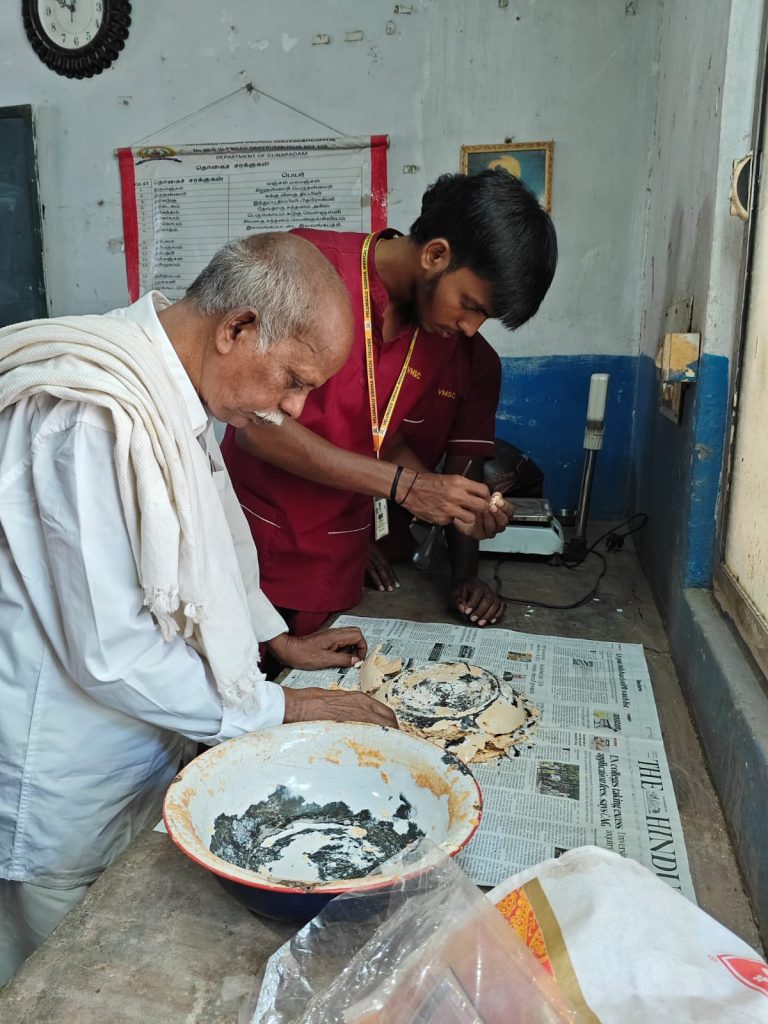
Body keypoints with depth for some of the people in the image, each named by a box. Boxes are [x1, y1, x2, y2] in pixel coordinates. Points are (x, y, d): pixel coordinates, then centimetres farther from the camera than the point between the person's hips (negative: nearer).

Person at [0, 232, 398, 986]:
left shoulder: (173, 388, 1)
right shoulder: (97, 414, -30)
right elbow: (110, 655, -27)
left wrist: (277, 640, 9)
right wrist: (283, 710, -17)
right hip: (70, 788, -8)